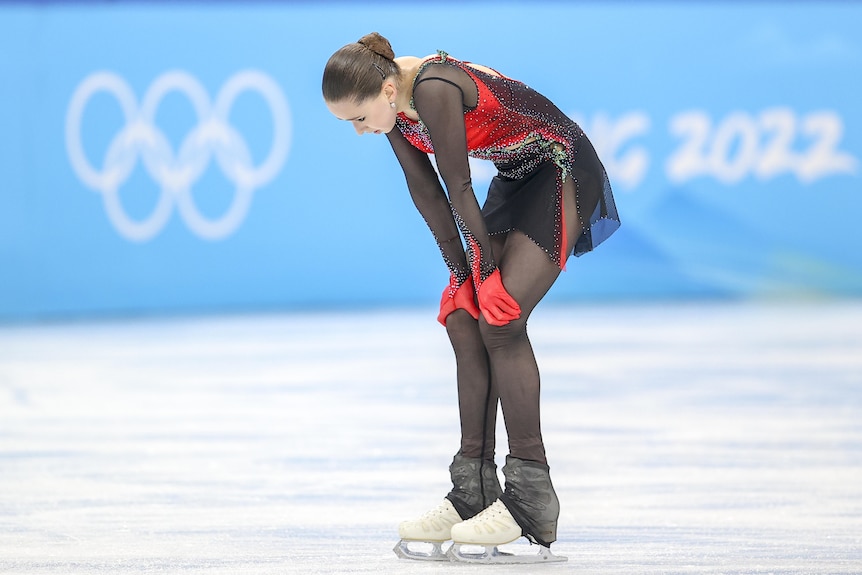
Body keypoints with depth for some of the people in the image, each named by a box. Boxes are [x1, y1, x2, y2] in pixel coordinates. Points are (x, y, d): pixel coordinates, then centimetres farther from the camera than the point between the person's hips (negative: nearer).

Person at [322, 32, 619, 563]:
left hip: (562, 174, -9)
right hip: (517, 180, 9)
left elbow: (458, 188, -23)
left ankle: (532, 498, -17)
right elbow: (425, 189, 2)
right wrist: (459, 270, 2)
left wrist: (486, 272, -15)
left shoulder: (434, 90, -30)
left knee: (499, 321, -18)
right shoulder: (394, 101, -4)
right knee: (464, 321, 0)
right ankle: (474, 494, 2)